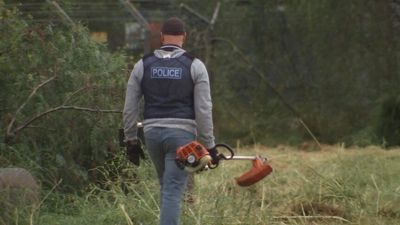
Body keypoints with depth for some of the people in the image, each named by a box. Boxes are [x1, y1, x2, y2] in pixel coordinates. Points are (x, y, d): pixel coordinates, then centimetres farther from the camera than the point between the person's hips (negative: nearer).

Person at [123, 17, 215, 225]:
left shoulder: (143, 65, 5)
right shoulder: (195, 66, -2)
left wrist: (131, 140, 14)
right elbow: (203, 110, -6)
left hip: (152, 133, 3)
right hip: (182, 134, -3)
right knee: (173, 191, -6)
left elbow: (130, 108, 6)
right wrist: (208, 145, -1)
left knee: (167, 186, 23)